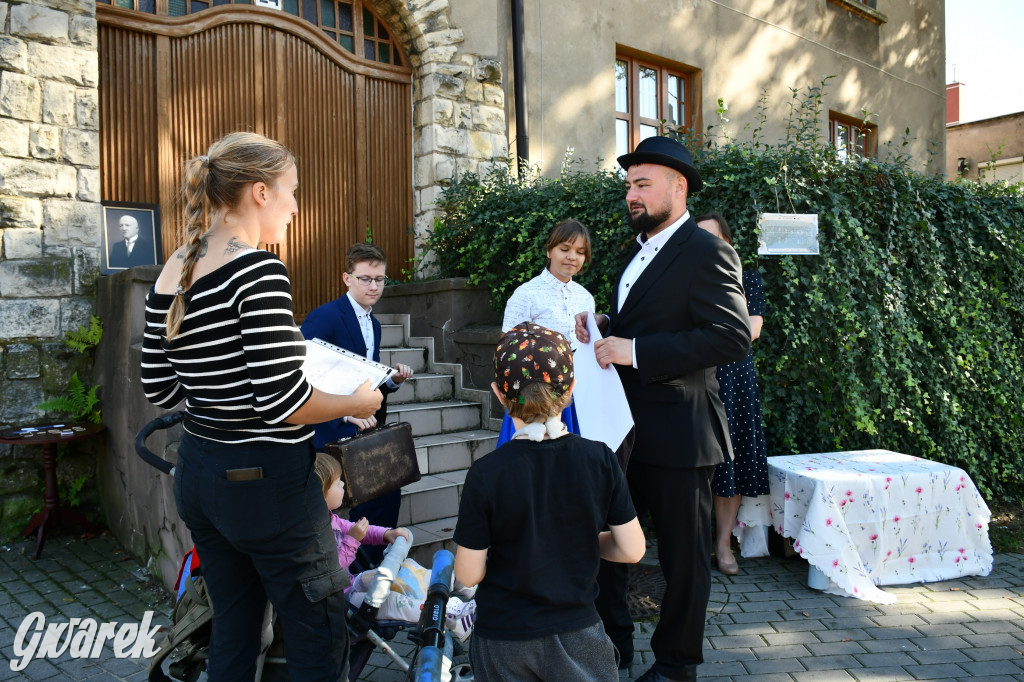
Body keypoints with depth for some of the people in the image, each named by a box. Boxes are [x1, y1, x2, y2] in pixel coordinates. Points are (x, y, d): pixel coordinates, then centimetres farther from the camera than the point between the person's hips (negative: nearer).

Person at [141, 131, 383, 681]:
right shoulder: (257, 269, -20)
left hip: (198, 470, 9)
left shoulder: (172, 273, 4)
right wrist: (357, 403, -8)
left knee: (232, 632, 23)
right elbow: (282, 403, -24)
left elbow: (160, 388, 10)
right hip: (266, 481, -8)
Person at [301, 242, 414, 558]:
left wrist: (393, 379, 0)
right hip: (335, 434, -8)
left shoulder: (373, 324, 14)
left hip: (365, 431, 8)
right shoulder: (323, 318, -14)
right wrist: (346, 411, -30)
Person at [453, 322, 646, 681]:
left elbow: (468, 574, -11)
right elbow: (632, 550, -4)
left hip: (504, 641, -1)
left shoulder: (485, 475, -18)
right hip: (576, 633, 1)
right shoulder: (601, 460, -11)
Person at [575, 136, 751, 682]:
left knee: (682, 555, 9)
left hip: (676, 435, -8)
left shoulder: (706, 253, -12)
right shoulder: (640, 252, 16)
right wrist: (604, 329, 3)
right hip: (625, 430, 9)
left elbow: (732, 337, -23)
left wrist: (633, 350, -24)